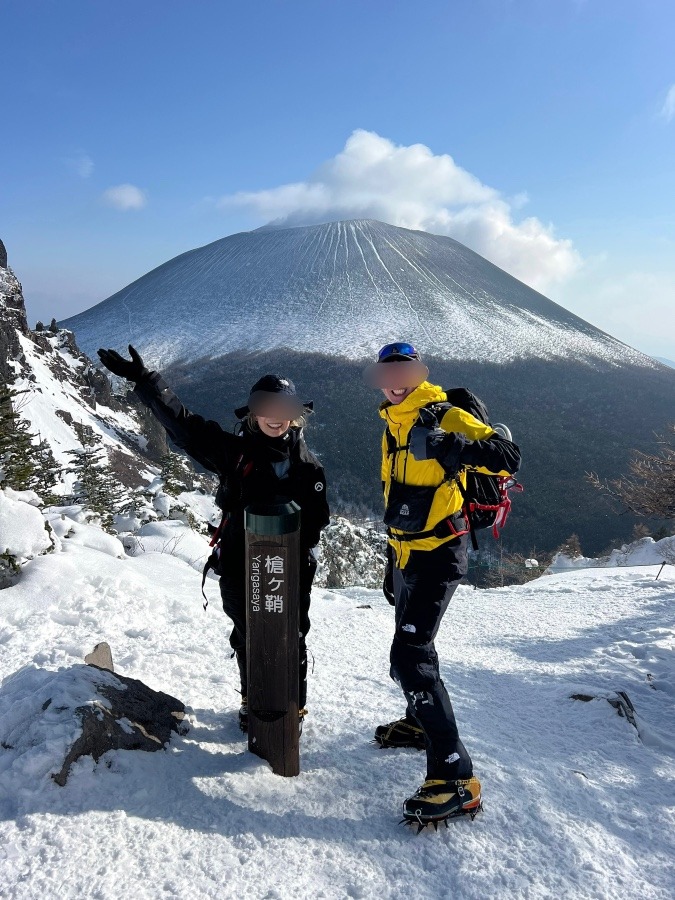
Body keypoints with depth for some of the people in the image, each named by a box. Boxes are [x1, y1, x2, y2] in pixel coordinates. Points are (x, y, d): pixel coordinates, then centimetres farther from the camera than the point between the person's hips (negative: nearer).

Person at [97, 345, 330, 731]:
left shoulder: (306, 463, -3)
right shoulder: (234, 451, -3)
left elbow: (317, 516, -3)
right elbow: (183, 422, -6)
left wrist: (299, 548, -19)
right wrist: (143, 379, -10)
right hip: (241, 567, 1)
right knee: (247, 638, 17)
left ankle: (294, 706, 32)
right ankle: (253, 702, 39)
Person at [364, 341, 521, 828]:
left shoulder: (446, 416, -12)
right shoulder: (393, 427, 12)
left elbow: (509, 457, -25)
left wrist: (458, 448, -42)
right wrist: (393, 563, 21)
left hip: (438, 556, -8)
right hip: (407, 556, 8)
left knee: (411, 656, -13)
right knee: (410, 645, 21)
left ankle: (457, 778, -5)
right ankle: (421, 721, 45)